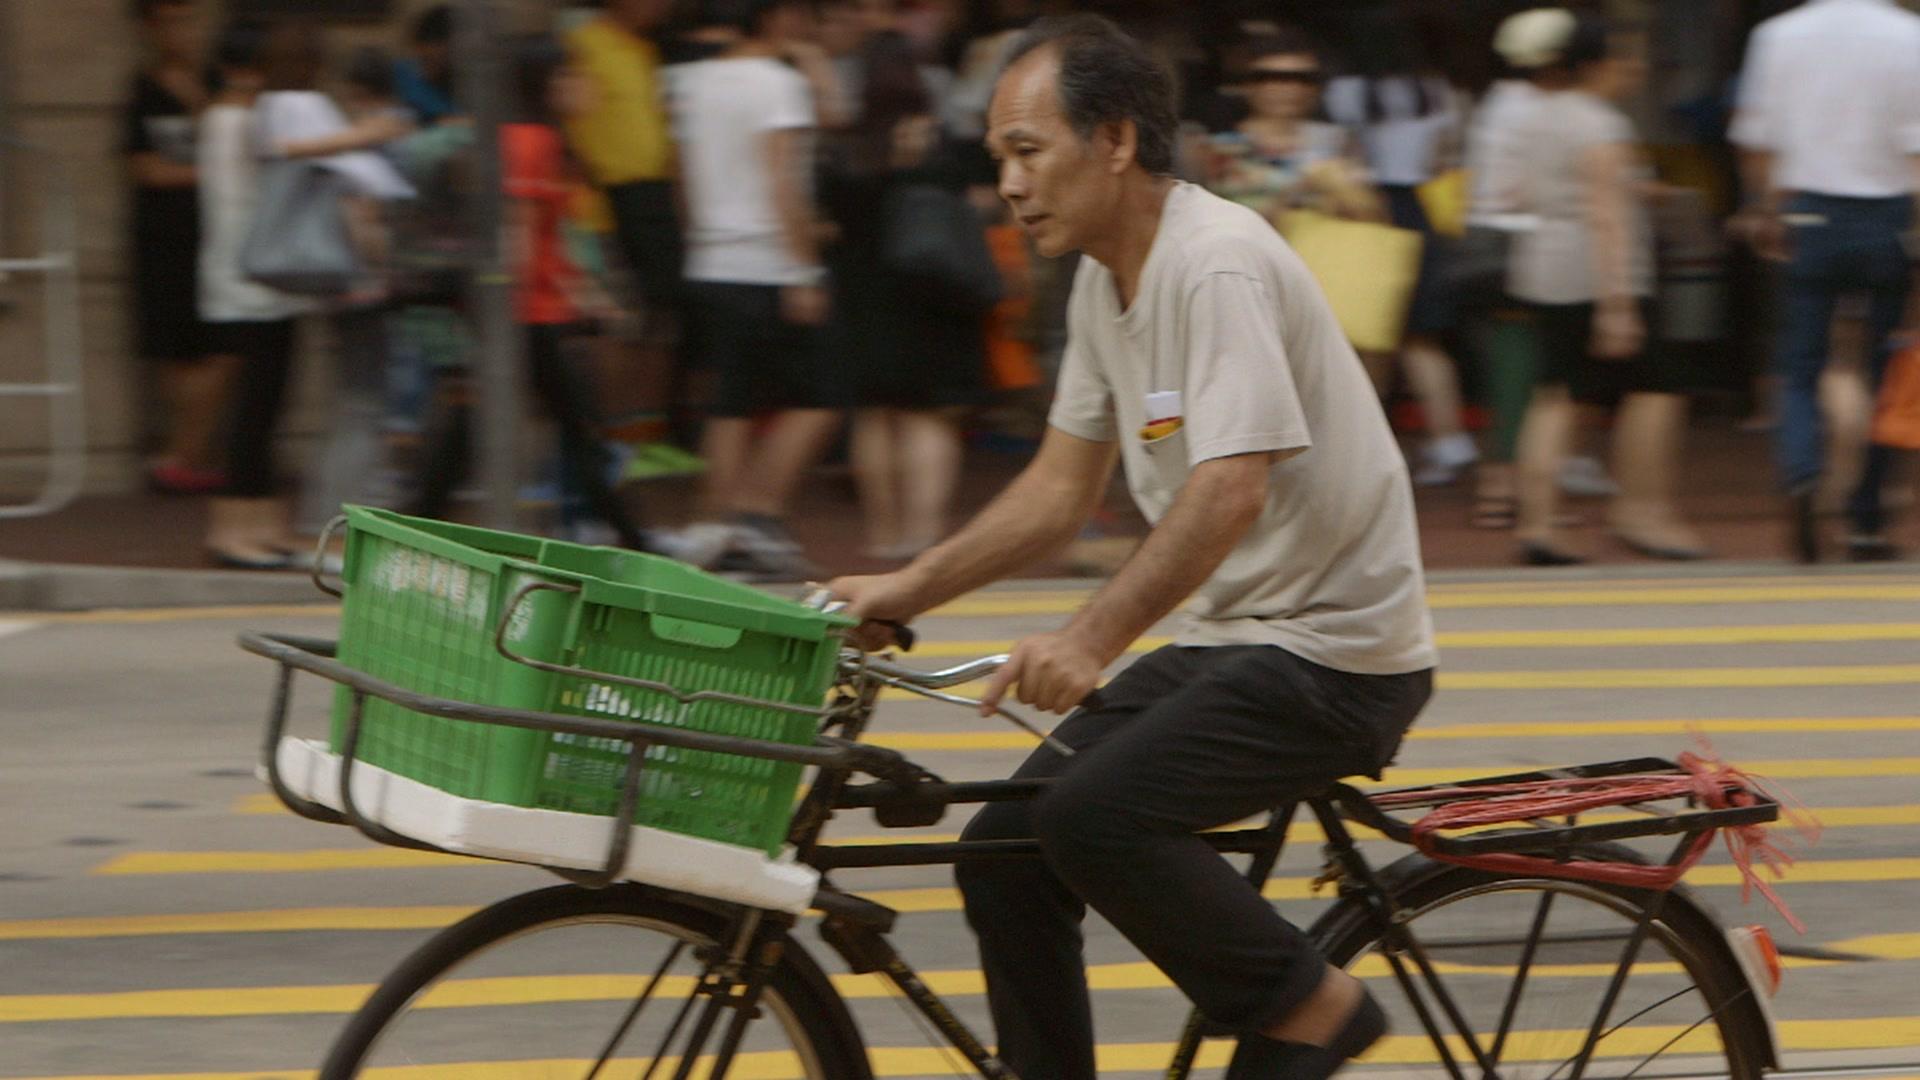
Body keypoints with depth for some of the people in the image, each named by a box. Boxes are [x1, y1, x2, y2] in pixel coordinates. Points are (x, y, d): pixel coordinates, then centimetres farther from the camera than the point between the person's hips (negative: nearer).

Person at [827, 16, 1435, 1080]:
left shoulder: (1217, 264, -20)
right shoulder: (1106, 282, 9)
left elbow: (1231, 487, -30)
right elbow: (1061, 488, 16)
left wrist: (1091, 640, -38)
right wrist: (900, 592, 7)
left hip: (1334, 651, -9)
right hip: (1228, 637, 9)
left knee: (1093, 817, -25)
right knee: (1005, 854, -1)